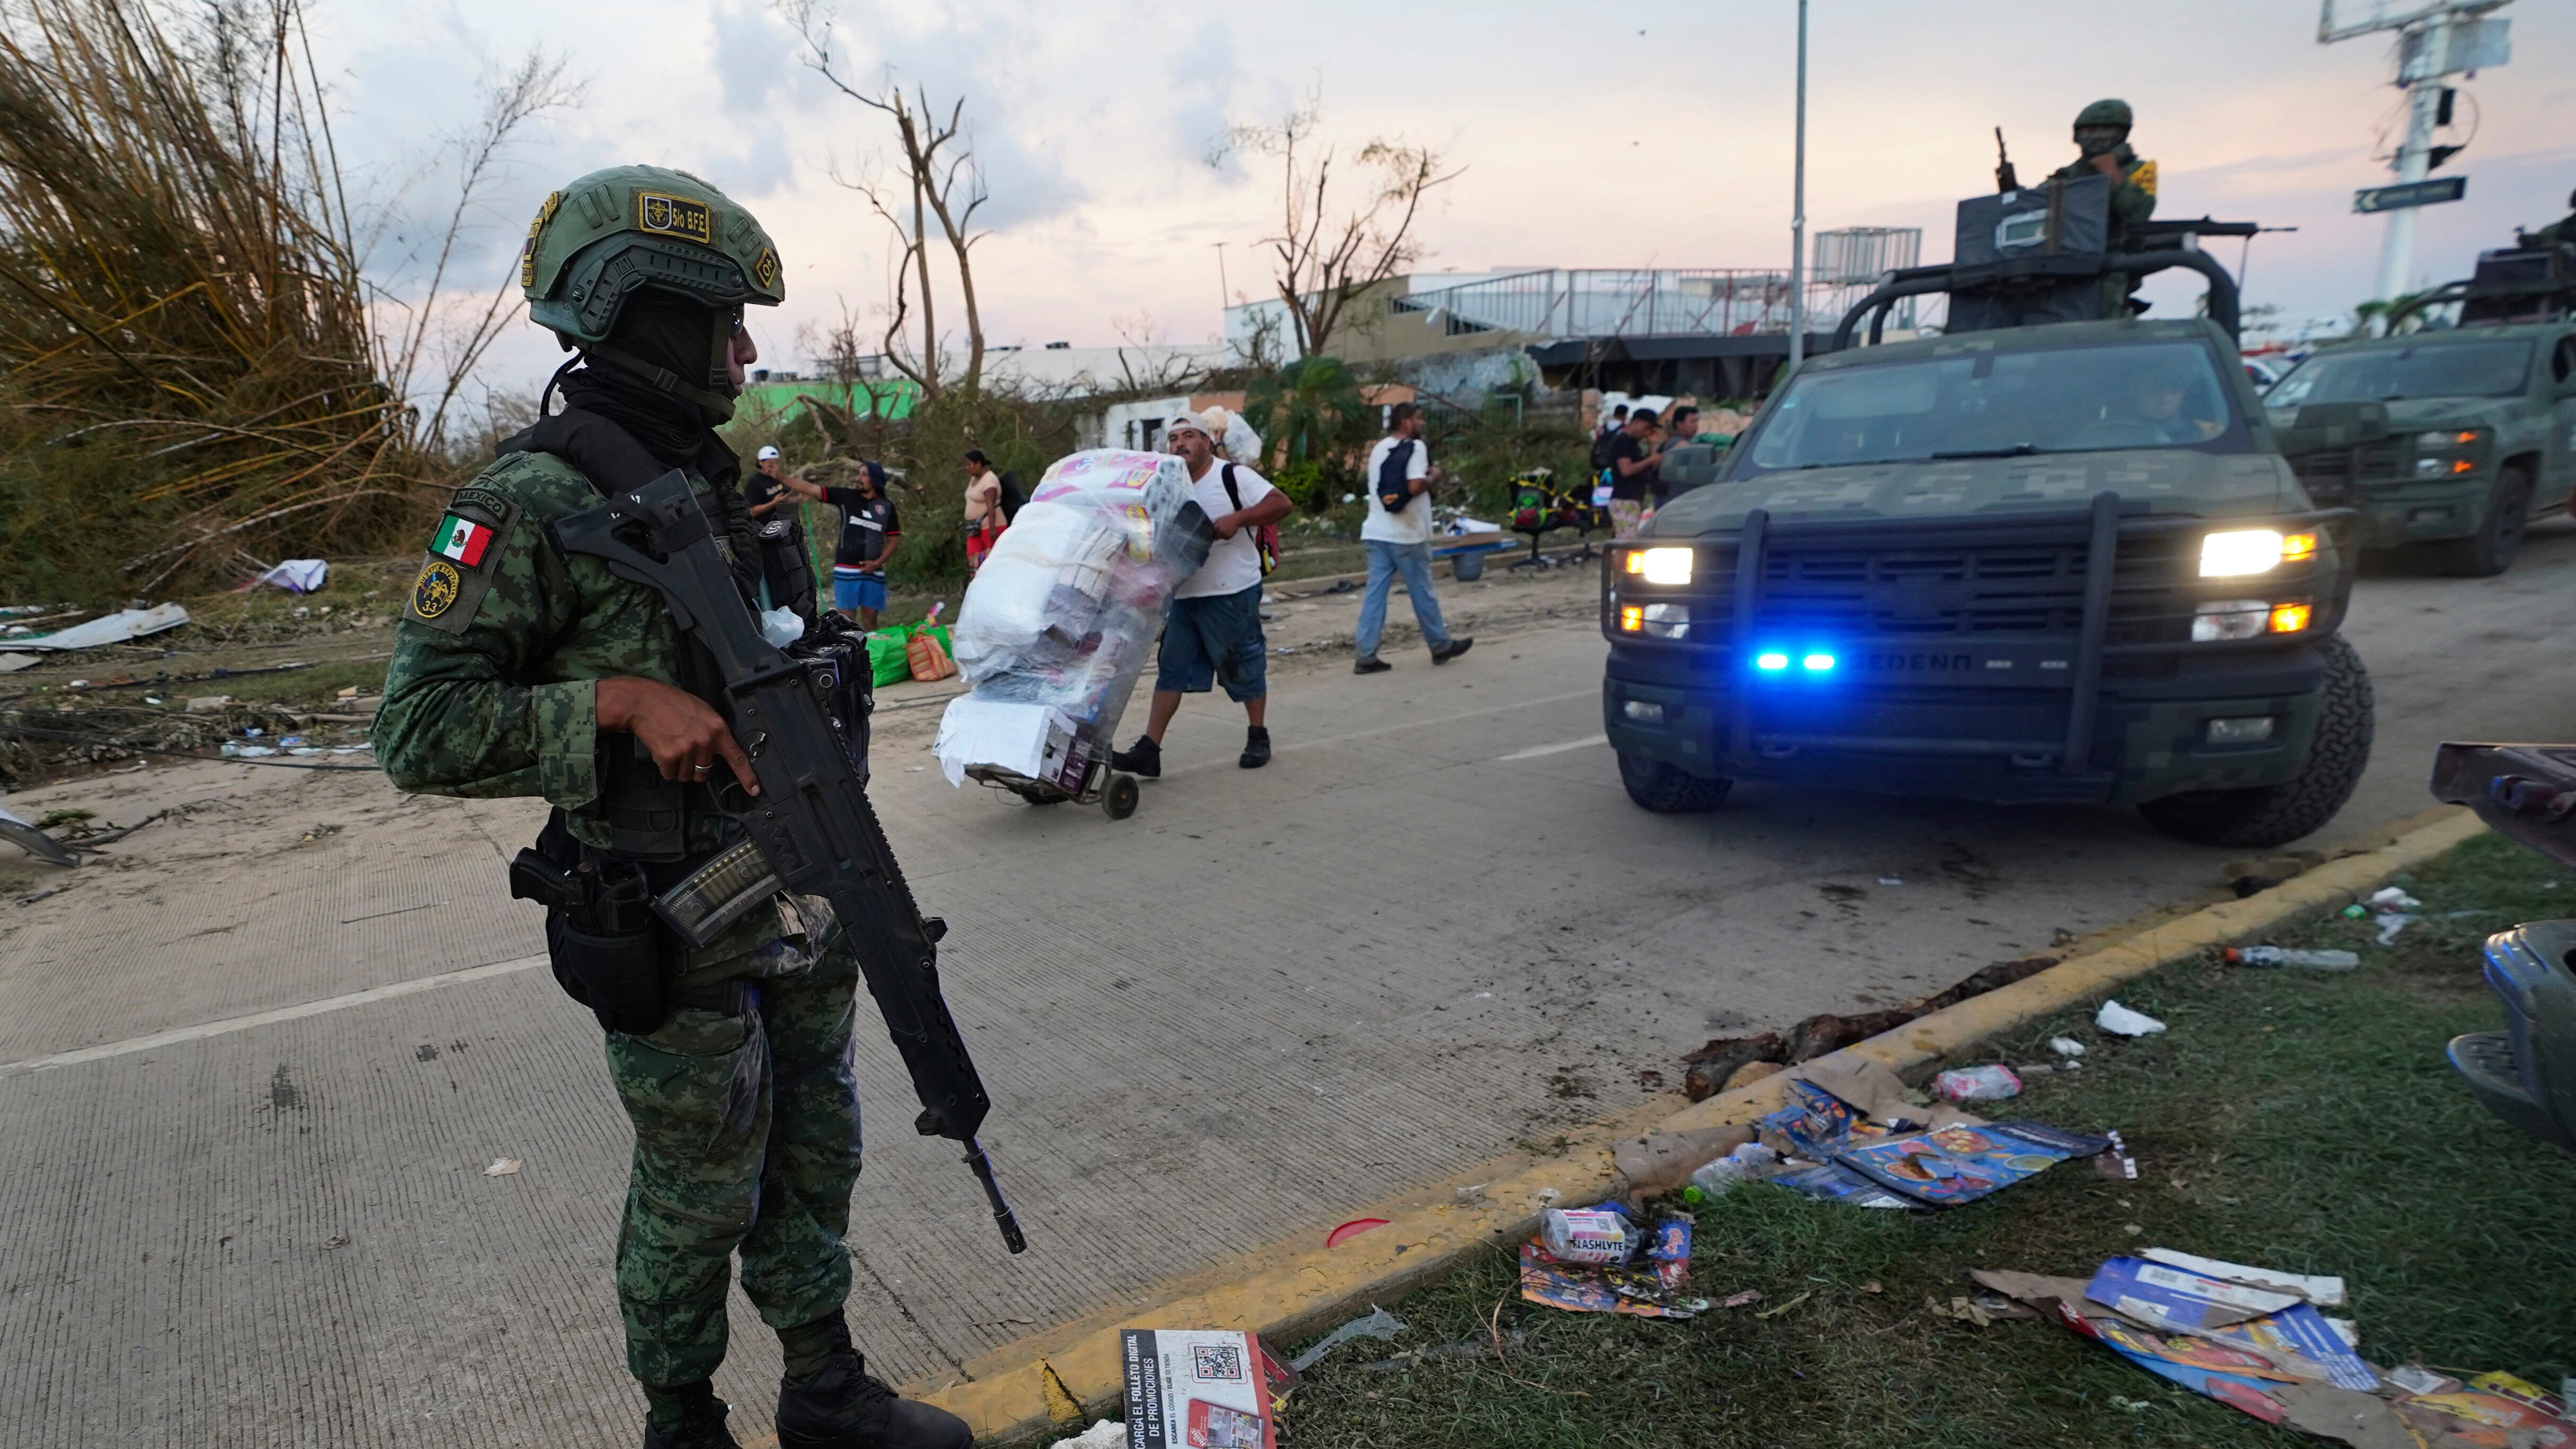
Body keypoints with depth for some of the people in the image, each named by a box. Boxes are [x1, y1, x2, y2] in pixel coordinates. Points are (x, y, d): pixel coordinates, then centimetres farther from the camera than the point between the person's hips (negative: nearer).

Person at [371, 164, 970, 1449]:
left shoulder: (710, 480, 8)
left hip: (792, 903, 8)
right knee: (697, 1196, 11)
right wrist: (622, 700, -26)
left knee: (815, 1152, 18)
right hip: (673, 939, -7)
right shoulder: (531, 503, -16)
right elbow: (417, 730, -17)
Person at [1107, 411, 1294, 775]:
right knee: (1171, 670, 3)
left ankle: (1258, 737, 27)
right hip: (1184, 594, 6)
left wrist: (1236, 518, -26)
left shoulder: (1233, 476, -7)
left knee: (1243, 666, 7)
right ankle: (1148, 751, 3)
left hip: (1232, 594, -6)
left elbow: (1281, 503, -15)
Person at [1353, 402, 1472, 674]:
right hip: (1406, 535, -7)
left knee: (1375, 593, 3)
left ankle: (1366, 656, -1)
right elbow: (1415, 486, -23)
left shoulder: (1379, 449, 15)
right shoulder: (1415, 447, -11)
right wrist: (1433, 478, -4)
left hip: (1376, 532, 7)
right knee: (1422, 593, 6)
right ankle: (1442, 646, 21)